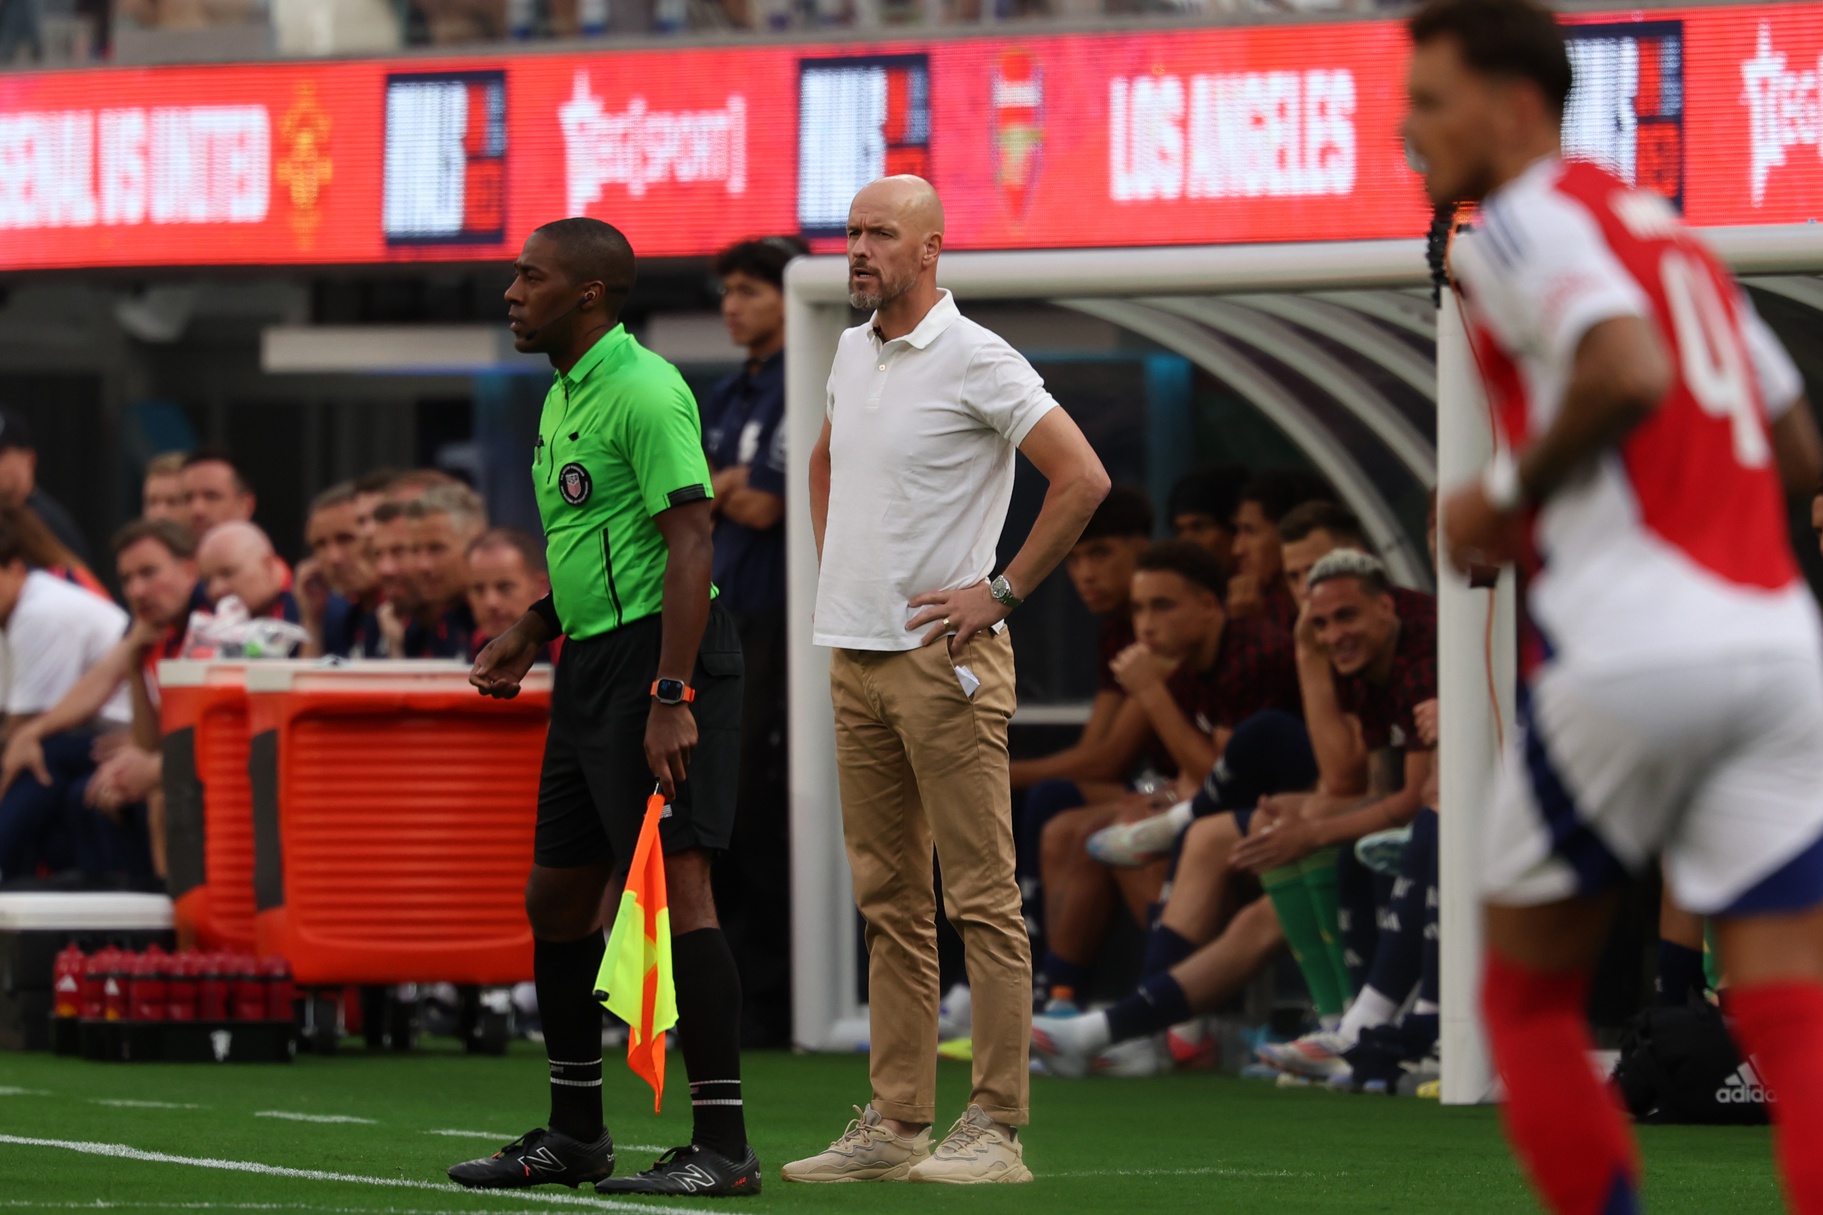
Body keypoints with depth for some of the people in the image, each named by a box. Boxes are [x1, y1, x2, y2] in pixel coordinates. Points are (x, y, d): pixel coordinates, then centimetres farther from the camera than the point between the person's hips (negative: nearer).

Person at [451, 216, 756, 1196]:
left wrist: (671, 696, -25)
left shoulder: (644, 392, -14)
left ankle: (723, 1145, -12)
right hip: (589, 665, 10)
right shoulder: (563, 397, 16)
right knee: (555, 897, 13)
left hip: (659, 654, -10)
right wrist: (530, 634, 17)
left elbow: (690, 541, -20)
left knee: (672, 889, -13)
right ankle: (574, 1134, 24)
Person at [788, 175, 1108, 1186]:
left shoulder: (976, 362, -11)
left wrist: (1001, 591, -13)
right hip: (855, 652, 8)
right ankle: (895, 1122, 12)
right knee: (889, 901, 9)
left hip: (943, 654, -8)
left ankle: (995, 1128, -7)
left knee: (981, 896, -7)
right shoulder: (851, 355, 13)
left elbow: (1083, 478, -16)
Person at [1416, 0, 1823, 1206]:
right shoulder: (1667, 228, 24)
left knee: (1528, 995, 11)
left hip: (1633, 645, -7)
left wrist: (1509, 494, -6)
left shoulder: (1522, 224, -2)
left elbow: (1627, 374, -21)